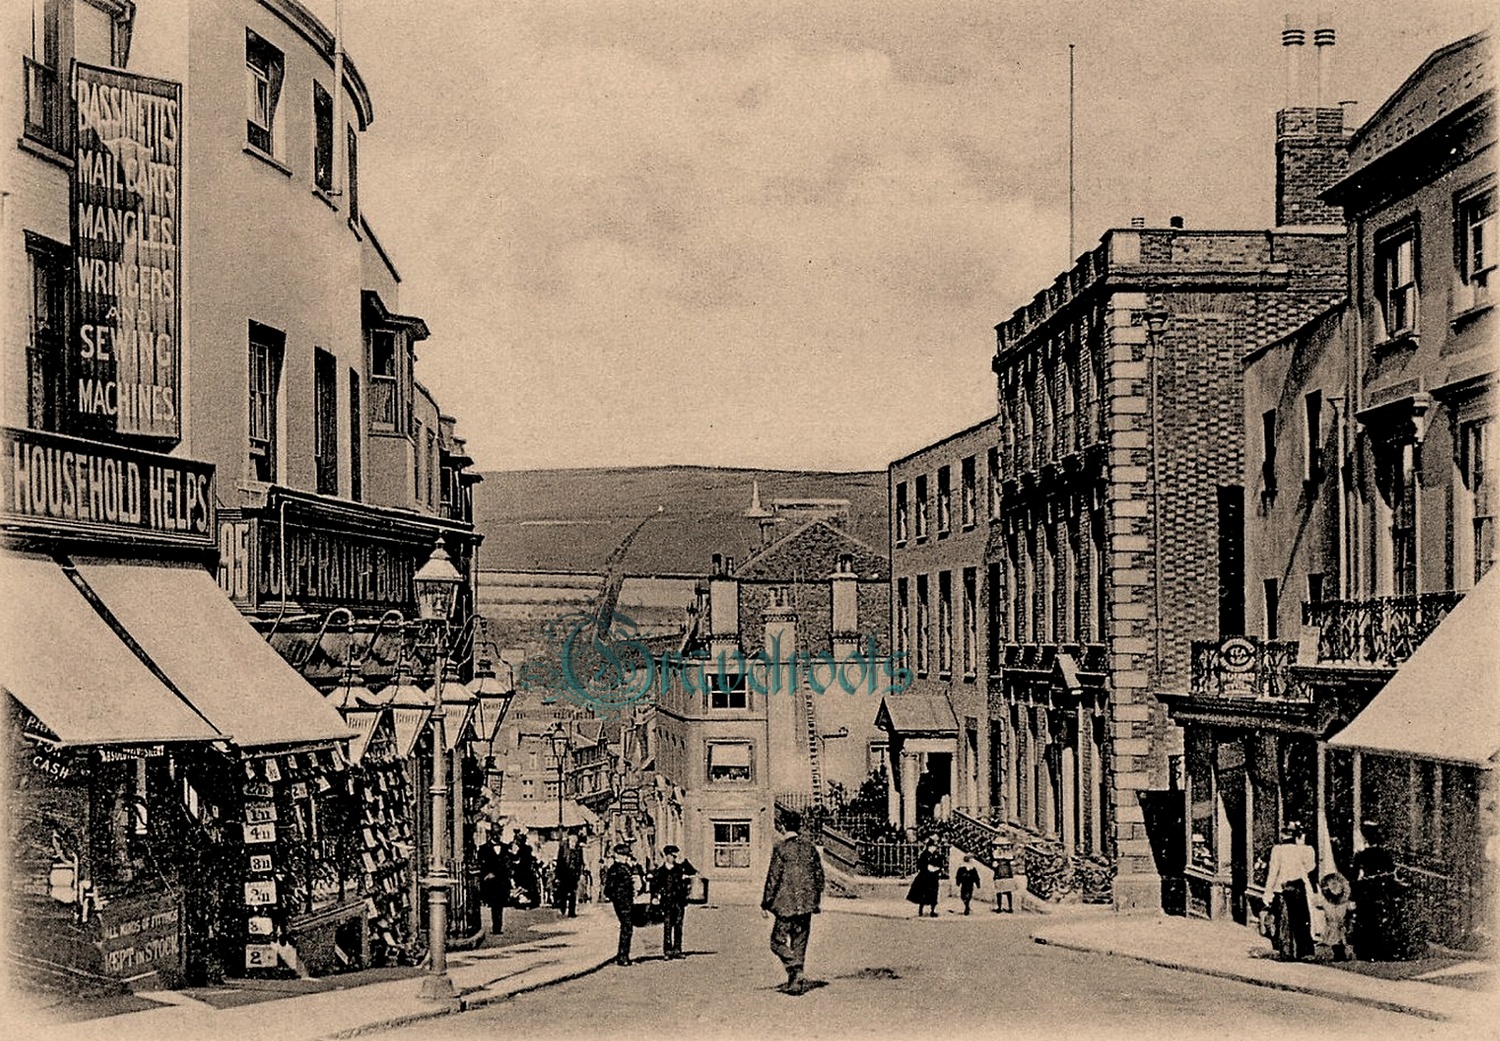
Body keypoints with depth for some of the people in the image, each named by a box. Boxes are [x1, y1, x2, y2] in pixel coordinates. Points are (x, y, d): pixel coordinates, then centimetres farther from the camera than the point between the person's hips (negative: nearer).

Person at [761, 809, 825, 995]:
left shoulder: (781, 848, -10)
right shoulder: (809, 845, 5)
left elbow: (773, 877, -10)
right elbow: (818, 872, 11)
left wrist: (766, 903, -2)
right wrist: (817, 898, 21)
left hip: (787, 903, -5)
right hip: (806, 903, 5)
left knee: (778, 941, 3)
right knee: (800, 942, 13)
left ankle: (797, 973, -17)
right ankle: (796, 981, 14)